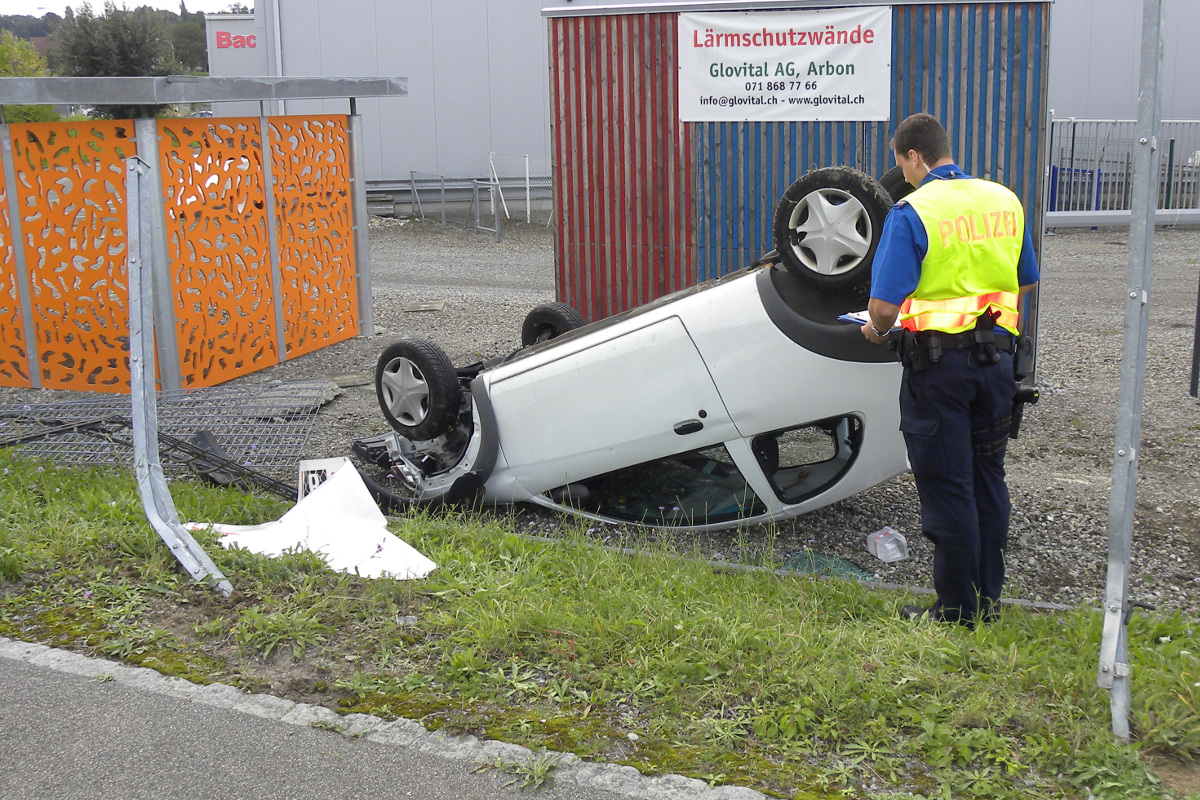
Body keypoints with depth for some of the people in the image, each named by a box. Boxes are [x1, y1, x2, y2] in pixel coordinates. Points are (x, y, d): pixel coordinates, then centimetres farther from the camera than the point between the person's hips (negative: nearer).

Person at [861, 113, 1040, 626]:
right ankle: (987, 598, 24)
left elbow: (885, 303, -17)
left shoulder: (912, 213, -13)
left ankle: (957, 611, 9)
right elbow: (1027, 285, 16)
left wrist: (877, 330, 4)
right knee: (987, 479, 16)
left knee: (946, 487, 2)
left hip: (938, 365, -6)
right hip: (996, 358, 6)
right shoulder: (1005, 202, 7)